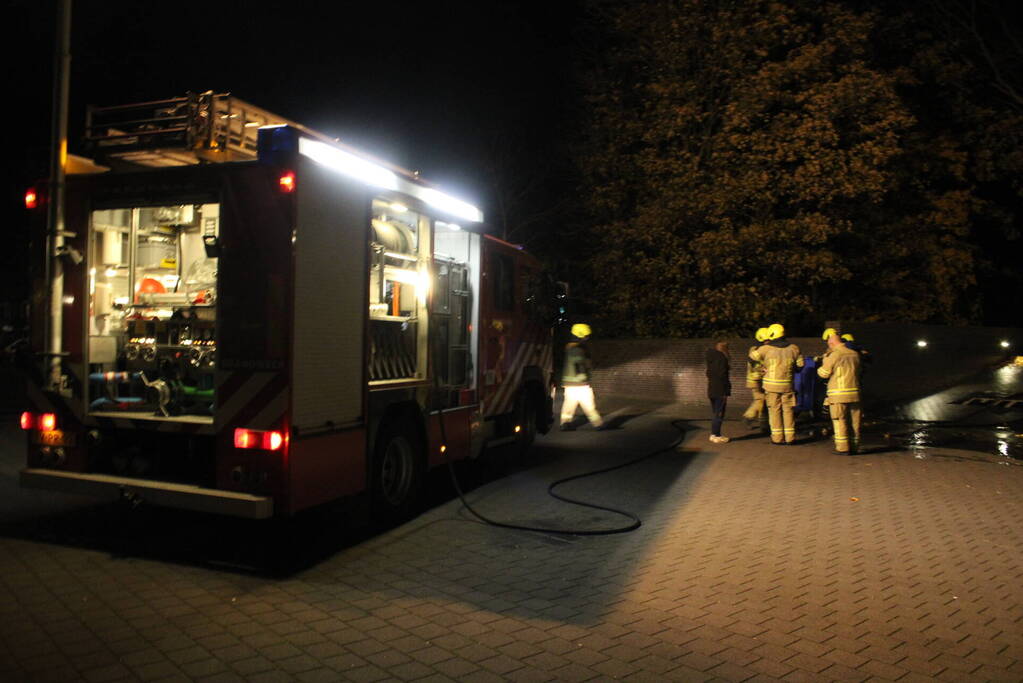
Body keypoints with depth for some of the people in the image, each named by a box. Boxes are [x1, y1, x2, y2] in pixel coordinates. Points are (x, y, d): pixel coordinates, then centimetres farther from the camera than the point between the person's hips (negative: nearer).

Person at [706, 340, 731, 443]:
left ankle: (713, 434, 20)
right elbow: (722, 376, -18)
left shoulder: (712, 359, 14)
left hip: (711, 390, 9)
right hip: (720, 391, -9)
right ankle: (716, 435, -4)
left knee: (714, 413, 15)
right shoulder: (722, 358, -14)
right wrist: (725, 393, -15)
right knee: (719, 413, -5)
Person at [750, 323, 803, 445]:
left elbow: (752, 357, 4)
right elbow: (800, 364, 8)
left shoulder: (766, 349, -9)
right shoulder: (793, 348, 0)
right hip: (787, 384, 2)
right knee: (788, 410, 10)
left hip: (771, 385, -2)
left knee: (775, 410, 5)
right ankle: (790, 437, 11)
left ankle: (777, 437, 7)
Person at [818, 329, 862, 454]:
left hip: (838, 394, -6)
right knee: (854, 421, 11)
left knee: (840, 421, 0)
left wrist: (825, 358, 11)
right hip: (854, 392, 6)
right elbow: (858, 372, 19)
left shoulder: (834, 355, -12)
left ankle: (842, 448, 0)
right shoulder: (854, 354, 7)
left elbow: (824, 373, -5)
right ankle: (854, 447, 18)